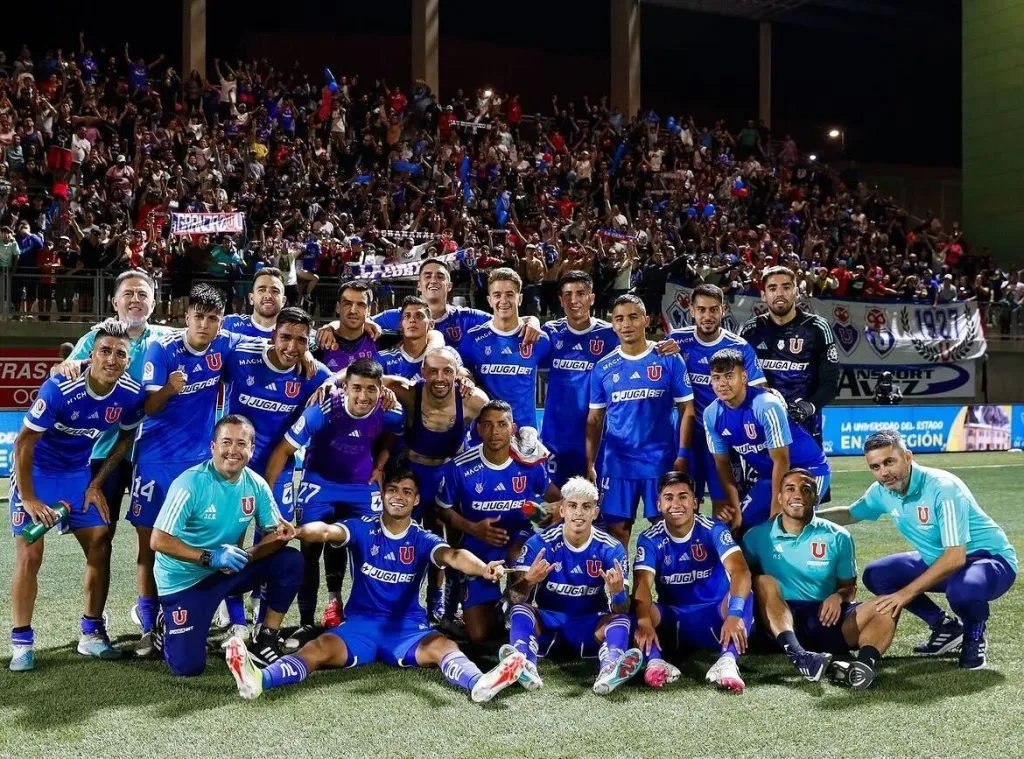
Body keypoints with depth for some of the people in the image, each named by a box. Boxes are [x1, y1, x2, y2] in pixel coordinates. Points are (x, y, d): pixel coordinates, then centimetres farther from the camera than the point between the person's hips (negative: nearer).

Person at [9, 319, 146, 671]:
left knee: (100, 548, 0)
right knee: (29, 555, -10)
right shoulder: (59, 389, -30)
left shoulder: (131, 394, -16)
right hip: (36, 472, -5)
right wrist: (29, 499, -21)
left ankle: (91, 633, 14)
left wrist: (97, 484, 0)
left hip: (79, 475, 5)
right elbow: (23, 443, -22)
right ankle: (21, 642, 1)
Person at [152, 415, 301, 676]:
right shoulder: (190, 483, -22)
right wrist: (210, 557, -31)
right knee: (187, 666, -13)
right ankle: (168, 624, 21)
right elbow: (158, 541, -23)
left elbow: (274, 533, -3)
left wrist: (247, 556, -24)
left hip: (229, 571, 5)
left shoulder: (256, 485, -6)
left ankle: (267, 637, 3)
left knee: (290, 561, -13)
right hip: (184, 579, -5)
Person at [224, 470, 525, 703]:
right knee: (320, 647, -29)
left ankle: (479, 683, -58)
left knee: (443, 645, -30)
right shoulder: (363, 529, 1)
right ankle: (259, 679, -53)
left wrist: (483, 568, -43)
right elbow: (327, 531, -19)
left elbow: (452, 556, -20)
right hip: (360, 623, 0)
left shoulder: (423, 540, 1)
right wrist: (298, 531, -44)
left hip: (408, 627, 1)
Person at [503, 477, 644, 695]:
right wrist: (528, 581, -39)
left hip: (590, 627, 0)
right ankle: (525, 667, -54)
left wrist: (617, 592, -38)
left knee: (620, 619, -27)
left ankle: (610, 670, -57)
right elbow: (515, 598, -16)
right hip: (546, 622, 0)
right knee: (520, 611, -27)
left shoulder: (611, 549, -9)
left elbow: (621, 610, -14)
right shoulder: (540, 543, -9)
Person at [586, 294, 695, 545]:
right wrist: (590, 464, 2)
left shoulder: (669, 360, -1)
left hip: (661, 460, -2)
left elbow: (687, 410, 0)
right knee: (616, 528, 5)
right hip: (617, 462, 2)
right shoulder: (603, 367, 5)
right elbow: (595, 419, 8)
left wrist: (682, 455, -8)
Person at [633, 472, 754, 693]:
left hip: (714, 617, -1)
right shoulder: (650, 539, -7)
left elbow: (740, 571, -27)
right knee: (637, 606, -27)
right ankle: (655, 660, -48)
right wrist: (644, 622, -44)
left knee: (743, 596, -31)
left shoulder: (713, 530, -11)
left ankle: (728, 660, -50)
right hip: (671, 619, 1)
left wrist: (734, 614, -46)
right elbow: (642, 584, -22)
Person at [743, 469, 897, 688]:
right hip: (780, 622, -1)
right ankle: (798, 656, -49)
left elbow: (849, 586, 13)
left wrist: (839, 596, -10)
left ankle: (865, 662, -52)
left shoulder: (838, 537, 8)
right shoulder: (757, 537, 5)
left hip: (827, 621, 2)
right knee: (764, 581, -29)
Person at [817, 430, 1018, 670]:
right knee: (875, 575, -5)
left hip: (990, 559, -8)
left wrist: (907, 593, -32)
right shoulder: (883, 491, -6)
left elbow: (955, 558, -33)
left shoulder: (943, 487, -29)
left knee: (962, 588, -40)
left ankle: (975, 637, -3)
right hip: (937, 560, 8)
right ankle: (946, 627, 11)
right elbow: (850, 514, 16)